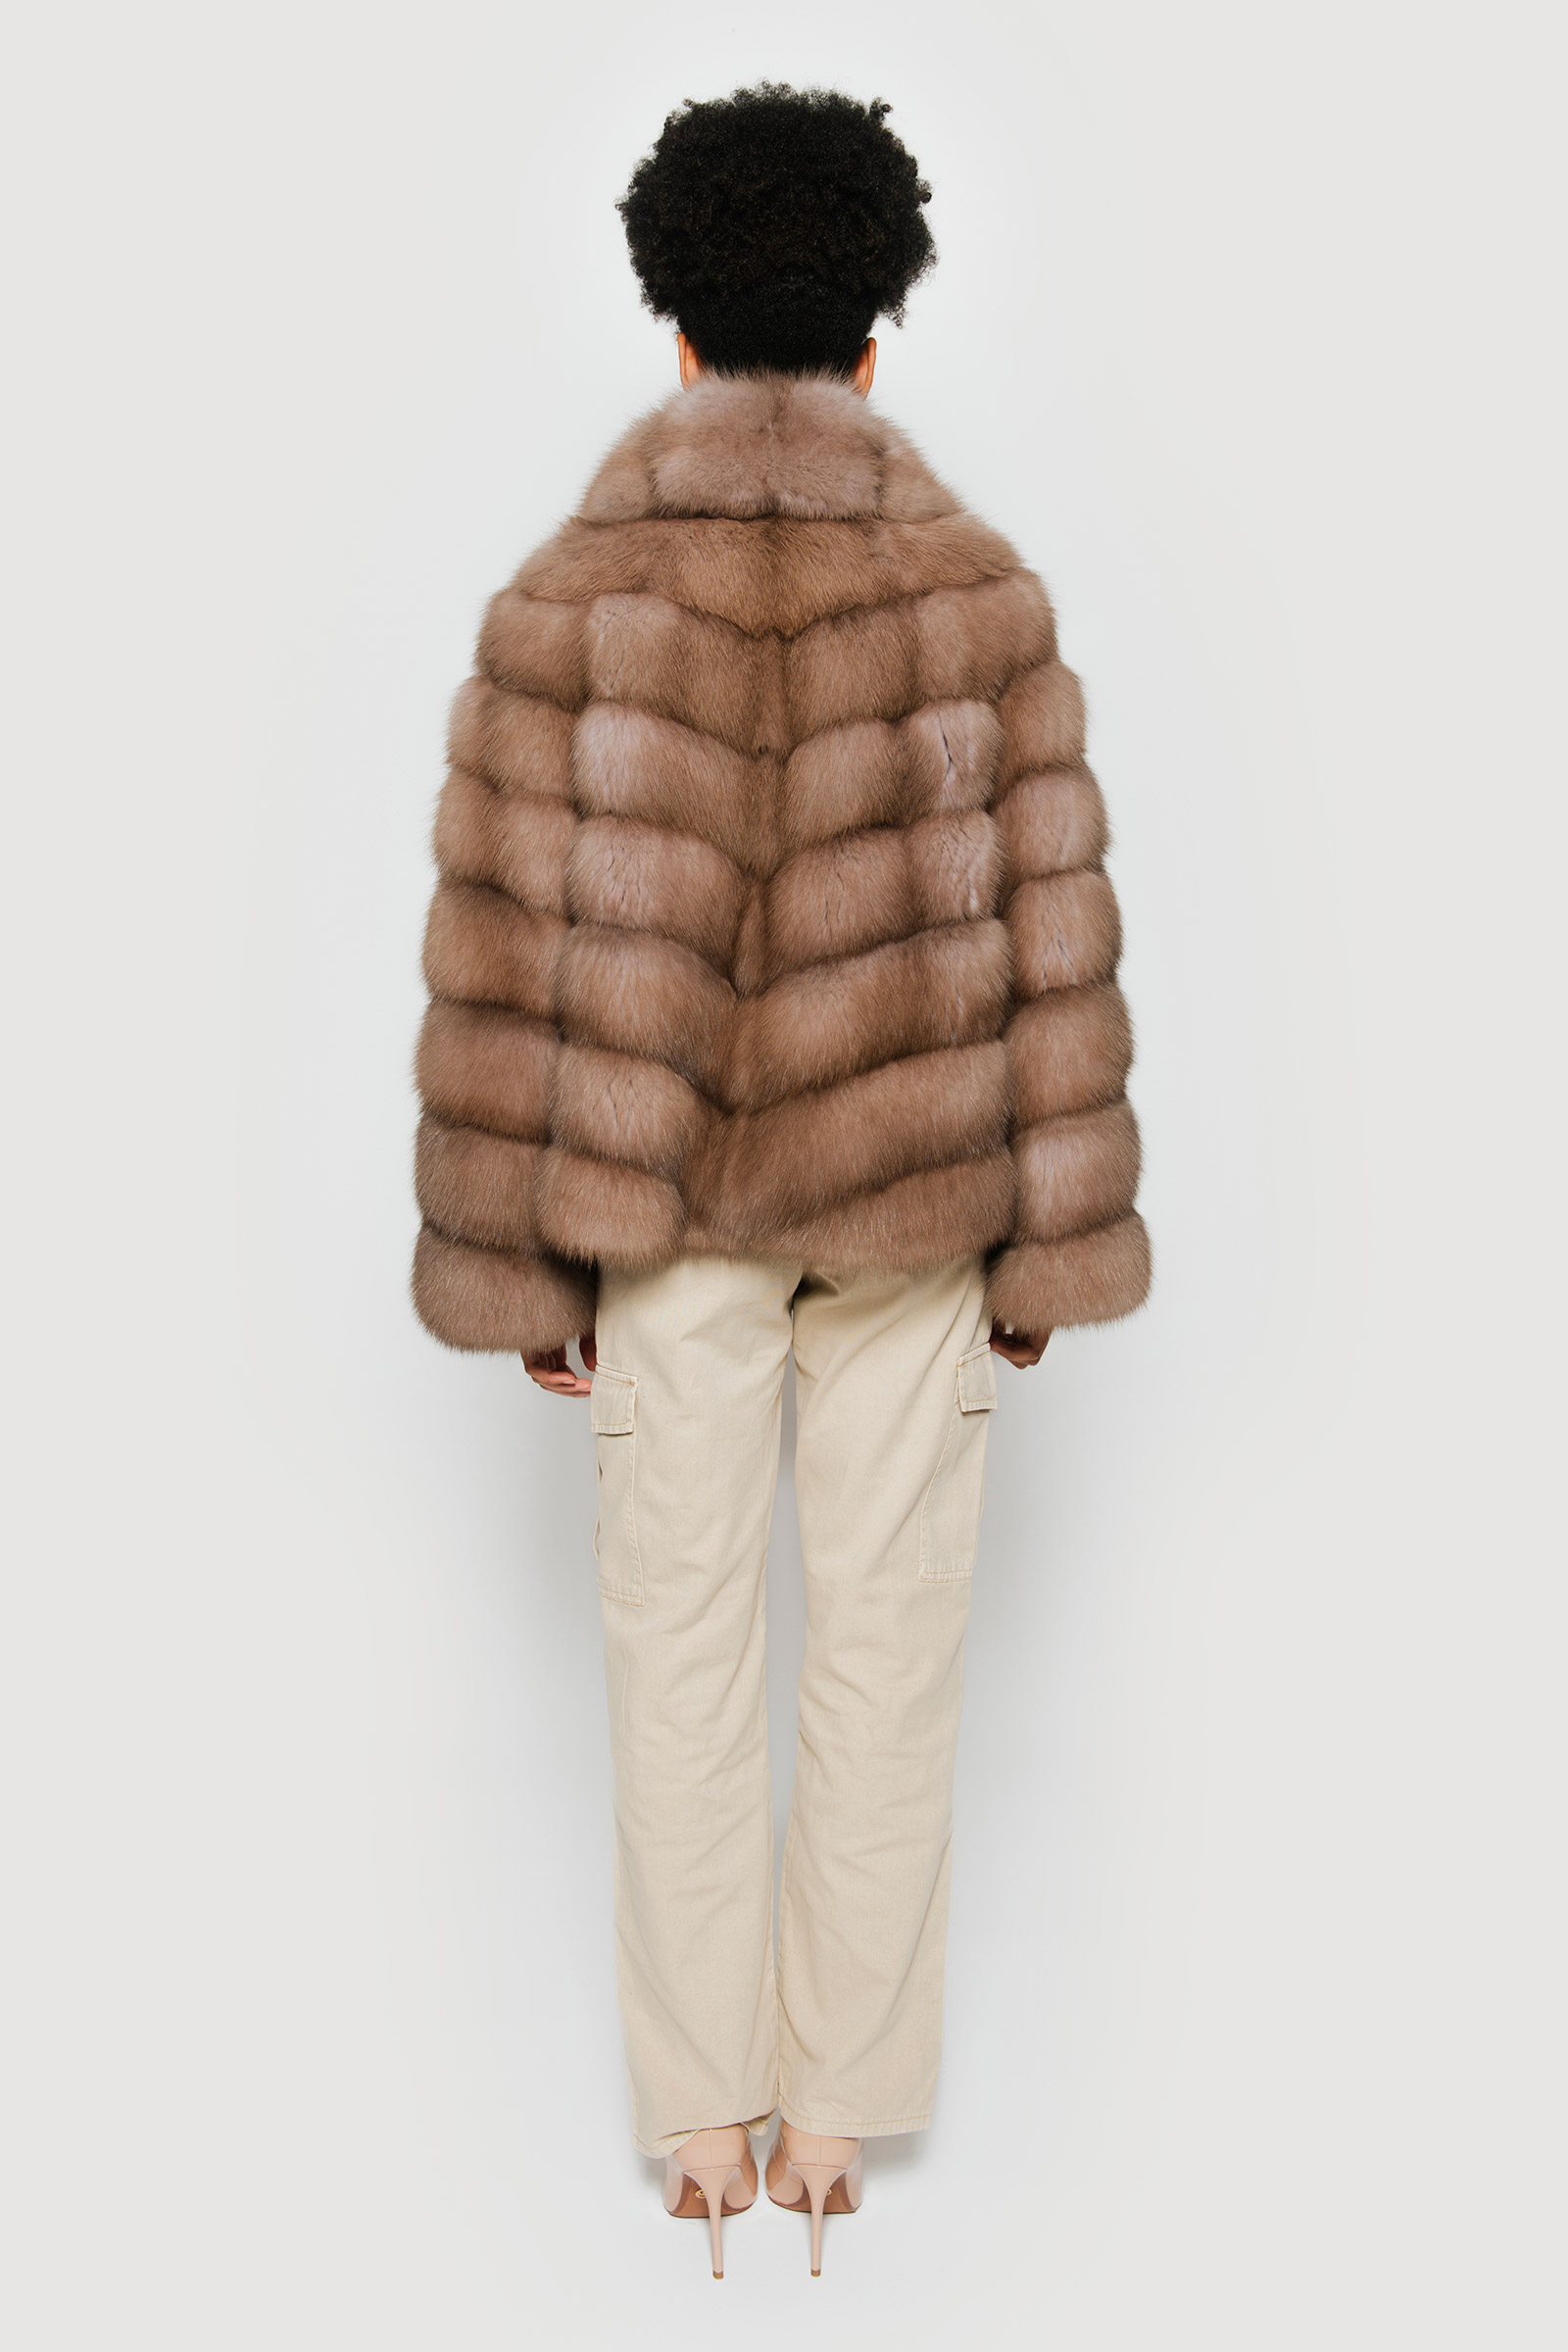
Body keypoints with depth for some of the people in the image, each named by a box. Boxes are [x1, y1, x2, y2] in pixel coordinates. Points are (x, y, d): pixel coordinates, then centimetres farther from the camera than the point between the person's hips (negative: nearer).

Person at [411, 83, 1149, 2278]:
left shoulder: (566, 604, -6)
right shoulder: (979, 597, -5)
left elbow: (505, 961, -6)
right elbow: (1051, 933, -4)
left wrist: (519, 1258, 2)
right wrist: (1045, 1237, 4)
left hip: (661, 1209, 0)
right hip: (910, 1196, 0)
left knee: (679, 1645, 12)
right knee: (889, 1646, 11)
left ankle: (701, 2111, 23)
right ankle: (836, 2102, 23)